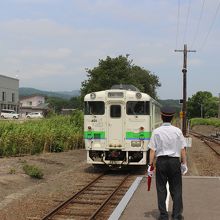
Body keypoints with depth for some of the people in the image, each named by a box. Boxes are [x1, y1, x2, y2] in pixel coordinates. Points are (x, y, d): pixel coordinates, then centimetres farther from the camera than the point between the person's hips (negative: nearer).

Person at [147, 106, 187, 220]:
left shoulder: (156, 132, -4)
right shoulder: (177, 131, -2)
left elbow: (152, 150, -5)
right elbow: (182, 149, -1)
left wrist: (150, 165, 0)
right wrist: (184, 163, 7)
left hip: (161, 161, 0)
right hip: (175, 161, 1)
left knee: (161, 189, 8)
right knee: (176, 189, 10)